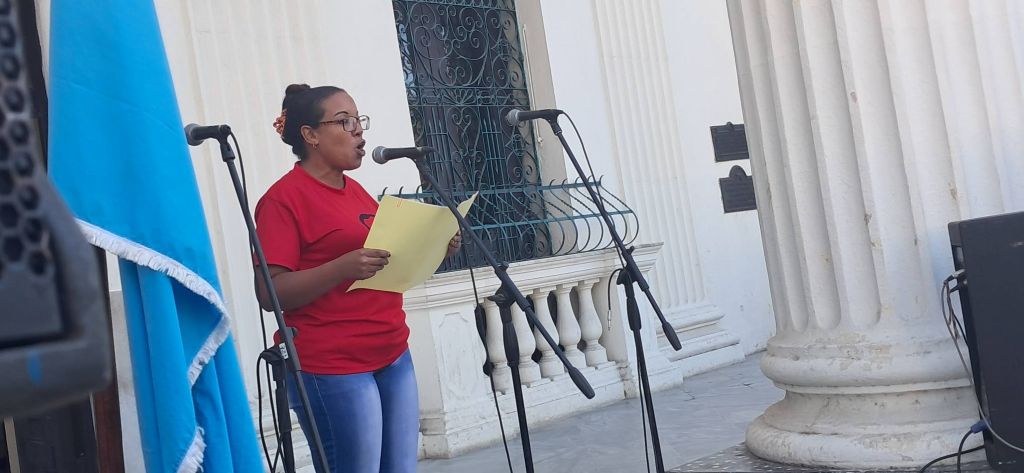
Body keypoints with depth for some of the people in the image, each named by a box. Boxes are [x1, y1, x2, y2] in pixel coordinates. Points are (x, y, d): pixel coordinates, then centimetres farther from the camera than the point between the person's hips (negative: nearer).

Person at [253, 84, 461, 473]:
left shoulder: (356, 190, 16)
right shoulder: (284, 198, -8)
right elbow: (270, 293, -15)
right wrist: (344, 267, -28)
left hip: (393, 358, 8)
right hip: (332, 371, -7)